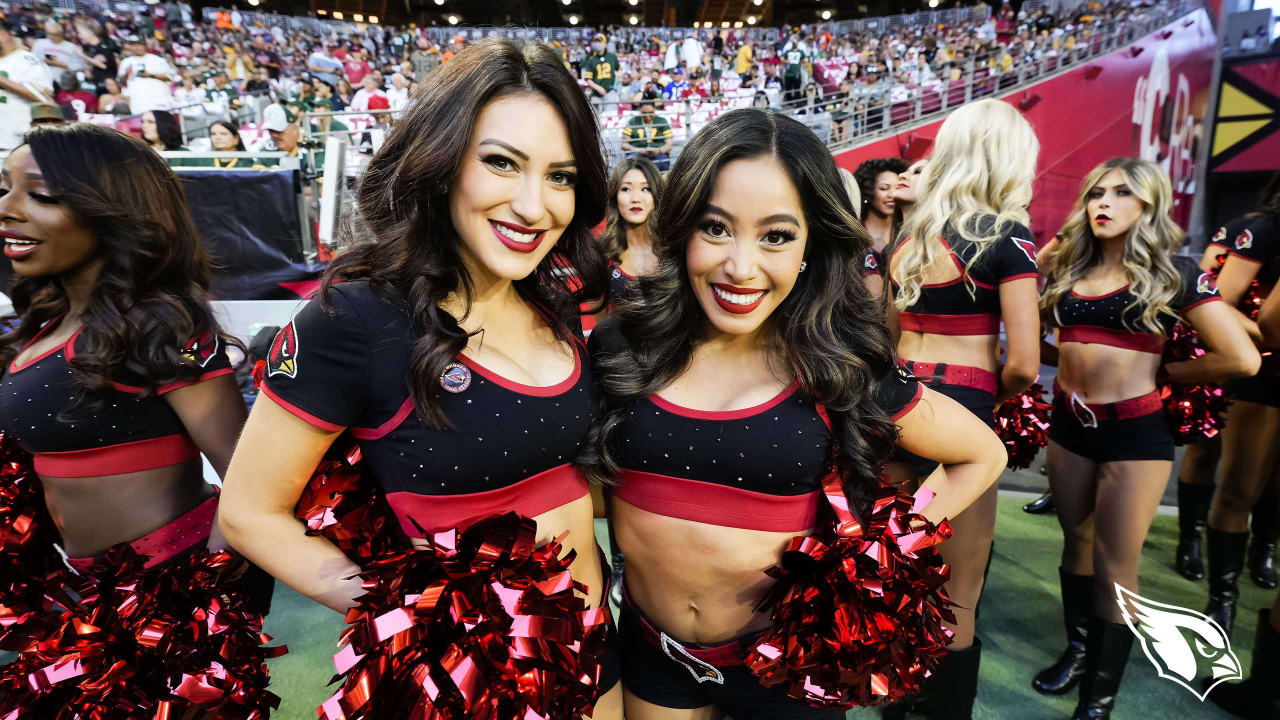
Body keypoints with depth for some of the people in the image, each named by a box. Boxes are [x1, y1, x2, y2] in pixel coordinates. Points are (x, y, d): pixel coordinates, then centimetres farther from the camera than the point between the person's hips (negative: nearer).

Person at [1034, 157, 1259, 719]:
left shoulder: (1171, 273, -6)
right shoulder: (1065, 267, 6)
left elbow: (1242, 358, -8)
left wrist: (1163, 372, -2)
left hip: (1135, 431, -4)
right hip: (1068, 423, 4)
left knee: (1113, 564, 4)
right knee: (1076, 542, 17)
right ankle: (1078, 650, 36)